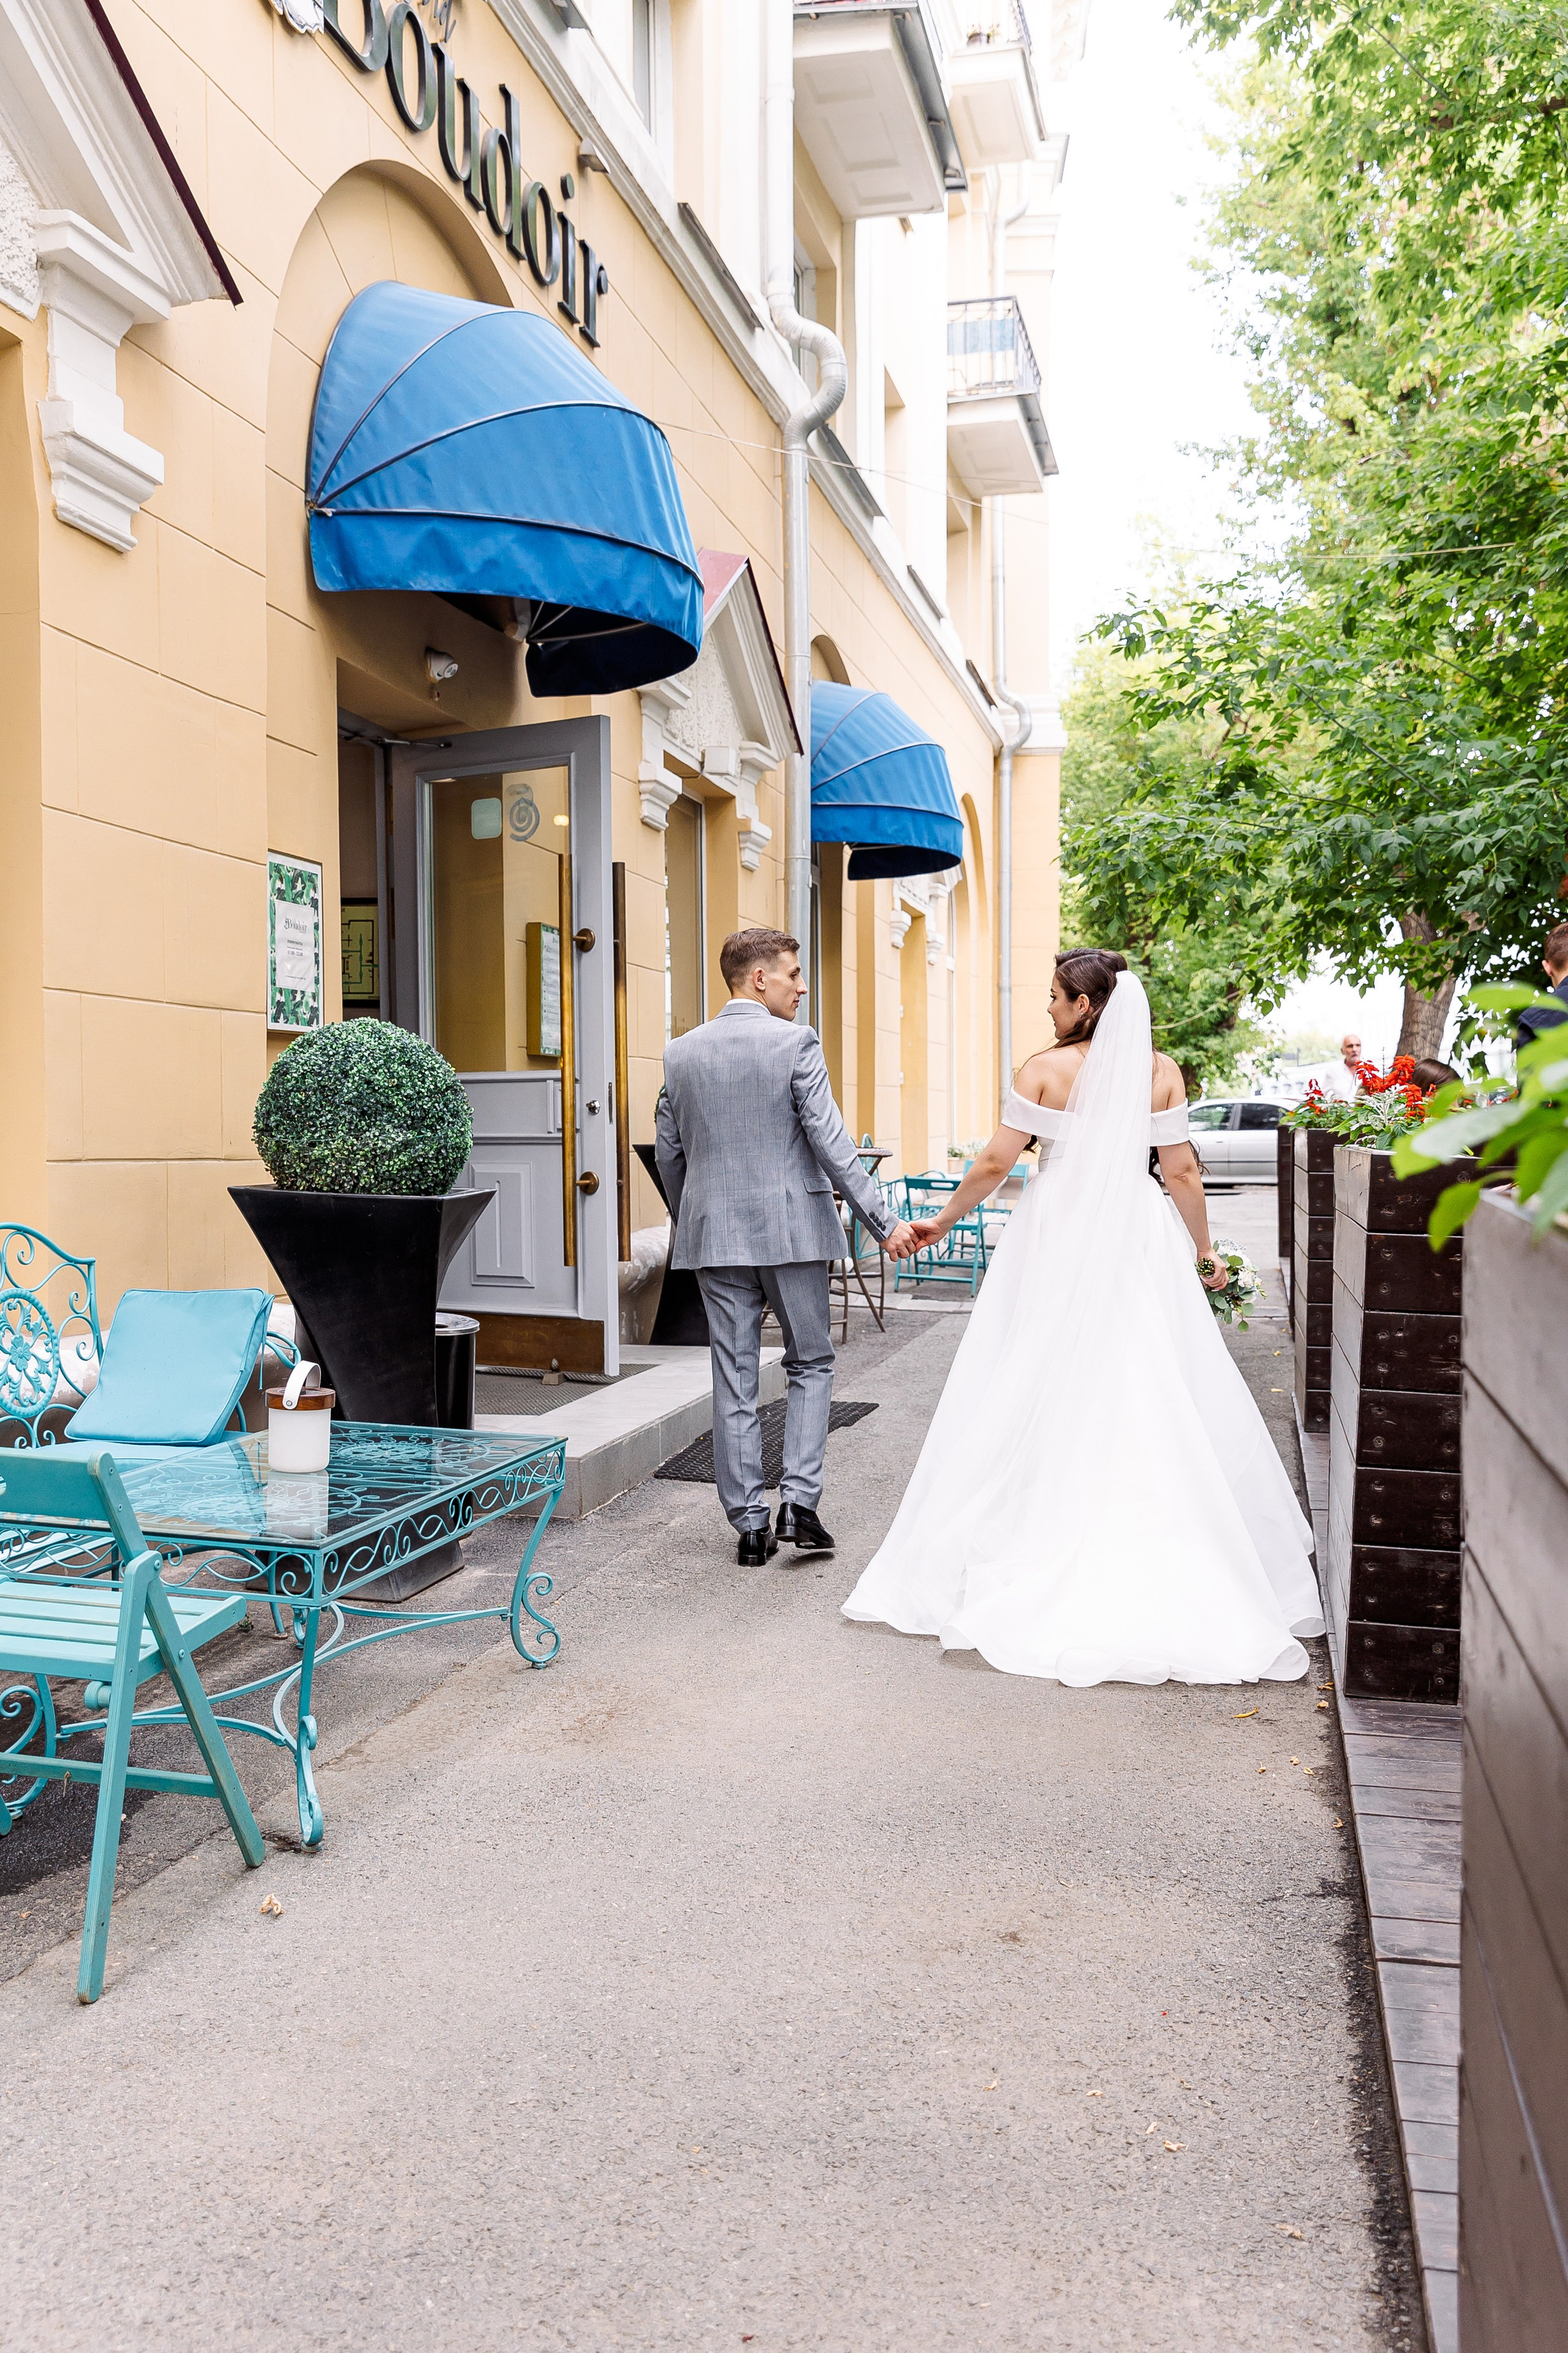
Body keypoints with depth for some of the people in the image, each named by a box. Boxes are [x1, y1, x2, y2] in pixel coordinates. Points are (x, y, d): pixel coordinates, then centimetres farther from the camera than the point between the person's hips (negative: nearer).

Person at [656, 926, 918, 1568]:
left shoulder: (681, 1052, 6)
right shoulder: (795, 1042, -8)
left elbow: (668, 1153, 11)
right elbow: (830, 1143, -14)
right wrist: (884, 1222, -12)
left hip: (714, 1236, 4)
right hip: (791, 1229, -3)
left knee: (734, 1381, 8)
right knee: (810, 1364, 13)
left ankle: (750, 1526, 12)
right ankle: (798, 1502, 3)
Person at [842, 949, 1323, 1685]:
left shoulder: (1045, 1069, -5)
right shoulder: (1162, 1071, 2)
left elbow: (995, 1163, -4)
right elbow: (1181, 1171, 2)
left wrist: (943, 1220, 9)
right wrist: (1204, 1251, 13)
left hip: (1057, 1238, -2)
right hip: (1140, 1239, 2)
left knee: (1044, 1391, 5)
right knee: (1154, 1393, 7)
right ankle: (1162, 1563, 10)